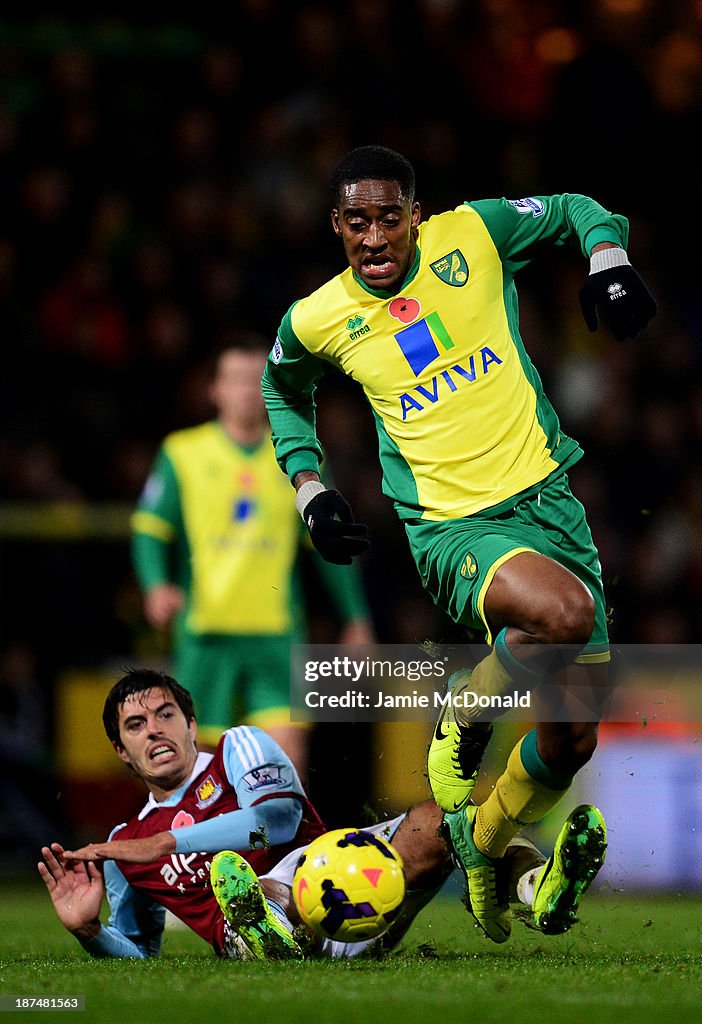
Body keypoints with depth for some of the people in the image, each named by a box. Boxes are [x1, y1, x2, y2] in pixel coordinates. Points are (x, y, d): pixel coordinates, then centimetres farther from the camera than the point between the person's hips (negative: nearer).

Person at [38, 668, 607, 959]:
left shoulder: (239, 748, 21)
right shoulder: (124, 848, 27)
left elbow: (279, 816, 1)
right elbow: (138, 951, 25)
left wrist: (164, 844, 0)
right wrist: (88, 929, 2)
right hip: (262, 906, -1)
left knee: (448, 816, -27)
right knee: (226, 866, -41)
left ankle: (537, 889, -59)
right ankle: (267, 940, -79)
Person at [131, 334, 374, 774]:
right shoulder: (182, 453, 5)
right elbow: (150, 528, 3)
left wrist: (355, 617, 14)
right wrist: (157, 584, -16)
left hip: (276, 634, 1)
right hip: (205, 631, -1)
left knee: (289, 749, -13)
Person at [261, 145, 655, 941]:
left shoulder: (473, 233, 0)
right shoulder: (317, 321, 1)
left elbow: (576, 212, 16)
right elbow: (284, 391, 24)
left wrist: (609, 261, -4)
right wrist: (307, 488, 13)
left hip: (548, 496, 3)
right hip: (454, 528, -3)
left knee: (572, 738, 4)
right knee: (563, 612, -36)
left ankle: (484, 847, 31)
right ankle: (465, 712, -6)